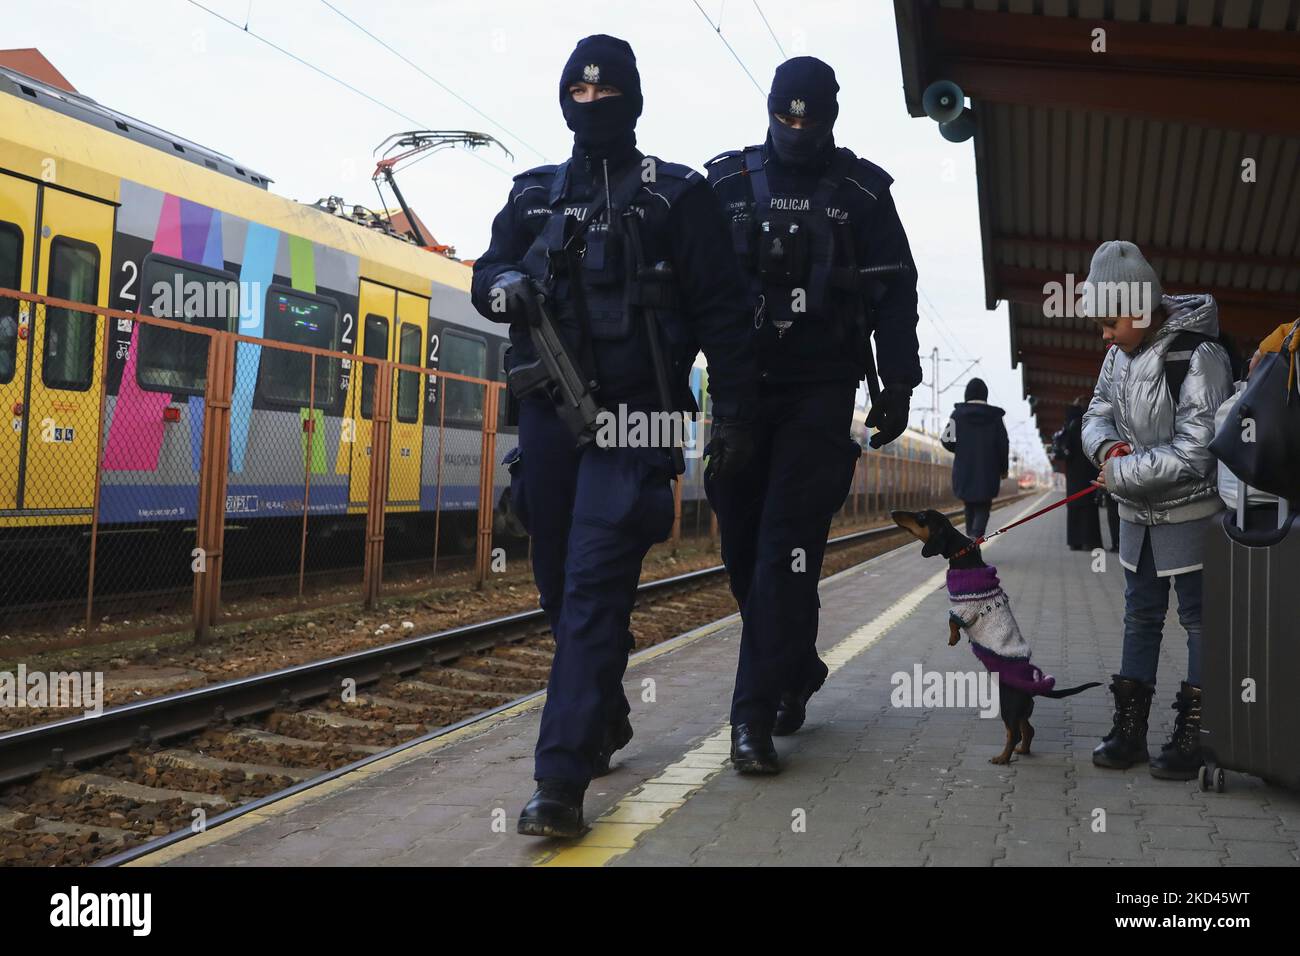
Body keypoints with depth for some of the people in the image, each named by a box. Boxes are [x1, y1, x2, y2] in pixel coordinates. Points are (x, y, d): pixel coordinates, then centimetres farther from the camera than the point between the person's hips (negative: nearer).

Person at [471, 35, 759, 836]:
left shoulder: (678, 193, 4)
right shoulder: (533, 193, 17)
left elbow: (721, 311, 1)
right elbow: (486, 272, 16)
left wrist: (735, 413, -3)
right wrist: (503, 285, -9)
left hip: (631, 416, -5)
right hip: (548, 410, 5)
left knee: (595, 586, -14)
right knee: (560, 584, 12)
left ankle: (562, 780, -15)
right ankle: (604, 723, 34)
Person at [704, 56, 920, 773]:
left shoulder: (862, 194, 7)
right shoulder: (725, 183, 10)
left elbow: (895, 295, 6)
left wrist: (898, 384, -3)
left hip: (818, 393, -2)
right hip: (740, 385, 3)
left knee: (787, 547, -10)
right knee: (741, 541, 7)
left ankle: (755, 714, -6)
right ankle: (796, 672, 30)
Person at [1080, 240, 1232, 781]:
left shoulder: (1198, 357, -23)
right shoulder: (1121, 352, 0)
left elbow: (1194, 453, -26)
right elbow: (1098, 411, 7)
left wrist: (1122, 474, -20)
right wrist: (1106, 445, -15)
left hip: (1189, 511, -7)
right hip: (1136, 511, 8)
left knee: (1199, 618, 4)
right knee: (1141, 615, 14)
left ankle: (1193, 737, 12)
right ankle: (1129, 731, 23)